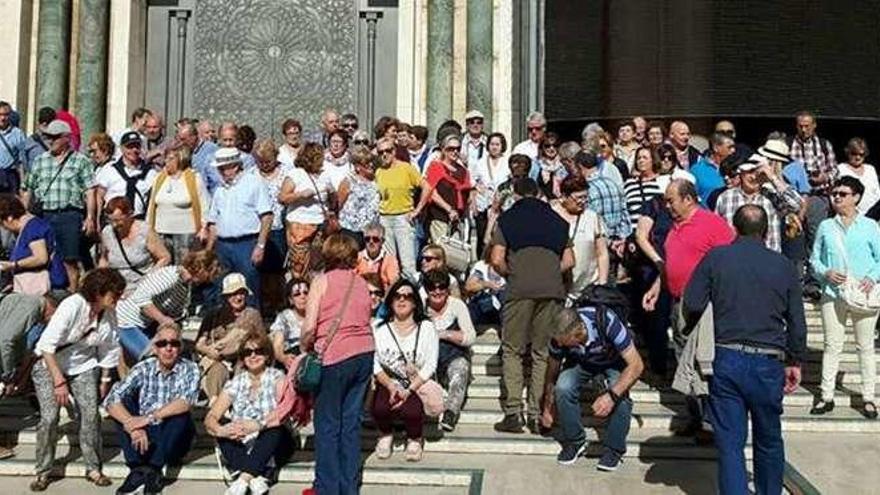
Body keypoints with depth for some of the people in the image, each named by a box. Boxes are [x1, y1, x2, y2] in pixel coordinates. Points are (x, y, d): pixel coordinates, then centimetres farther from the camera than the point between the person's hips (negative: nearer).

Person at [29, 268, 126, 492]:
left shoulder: (109, 314, -8)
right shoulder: (72, 306, -26)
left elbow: (108, 349, 5)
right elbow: (47, 345, -26)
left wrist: (105, 380, 7)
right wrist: (59, 381, -26)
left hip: (84, 366, 4)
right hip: (50, 366, -4)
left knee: (90, 414, -10)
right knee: (49, 417, -13)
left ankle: (93, 468, 4)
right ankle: (43, 471, 5)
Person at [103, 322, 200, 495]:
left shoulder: (189, 369, -8)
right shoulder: (143, 369, -5)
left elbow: (186, 402, -28)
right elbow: (111, 400, -17)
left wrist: (149, 417, -35)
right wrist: (133, 426, -33)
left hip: (173, 438, -2)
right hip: (143, 436, 2)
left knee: (180, 411, -29)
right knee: (123, 401, -19)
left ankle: (153, 468, -25)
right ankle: (138, 468, -24)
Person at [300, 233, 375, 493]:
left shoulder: (322, 281, -3)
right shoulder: (361, 283, 11)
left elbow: (309, 328, -9)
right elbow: (366, 322, 6)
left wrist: (304, 350, 9)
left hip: (334, 356, -5)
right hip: (364, 354, 5)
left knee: (327, 425, 5)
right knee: (351, 421, 12)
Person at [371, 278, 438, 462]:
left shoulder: (426, 327, 3)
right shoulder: (380, 329, 6)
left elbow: (430, 366, -4)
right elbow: (374, 363, -1)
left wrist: (409, 391, -16)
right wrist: (391, 386, -17)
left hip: (417, 385, -1)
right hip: (388, 385, 1)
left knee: (411, 411, -32)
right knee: (380, 408, -30)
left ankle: (414, 439, 6)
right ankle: (385, 435, 8)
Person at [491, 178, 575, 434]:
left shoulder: (507, 218, 9)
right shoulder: (556, 219, 18)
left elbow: (497, 260, 0)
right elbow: (569, 261, 13)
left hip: (520, 289, -2)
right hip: (553, 289, 3)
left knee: (512, 351, 6)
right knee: (544, 352, 7)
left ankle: (513, 413, -1)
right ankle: (537, 415, 5)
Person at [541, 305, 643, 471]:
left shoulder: (606, 322, -40)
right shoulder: (559, 336, -28)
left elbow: (636, 365, -35)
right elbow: (552, 374, -8)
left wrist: (612, 395, -46)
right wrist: (547, 409, 4)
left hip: (614, 361, -2)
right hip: (581, 362, 2)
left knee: (620, 395, -31)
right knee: (563, 387, -27)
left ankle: (614, 448, -7)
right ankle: (574, 441, -4)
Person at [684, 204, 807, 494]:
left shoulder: (715, 258, -1)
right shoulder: (783, 265, 4)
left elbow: (691, 306, -4)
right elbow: (797, 321, 7)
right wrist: (795, 362, 17)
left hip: (728, 359, -2)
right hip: (769, 363, 2)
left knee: (730, 443, 3)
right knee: (769, 441, 20)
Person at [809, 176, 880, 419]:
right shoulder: (825, 227, 8)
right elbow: (814, 259, 10)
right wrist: (826, 273, -9)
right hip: (833, 294, 1)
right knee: (832, 345, 4)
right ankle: (827, 396, 10)